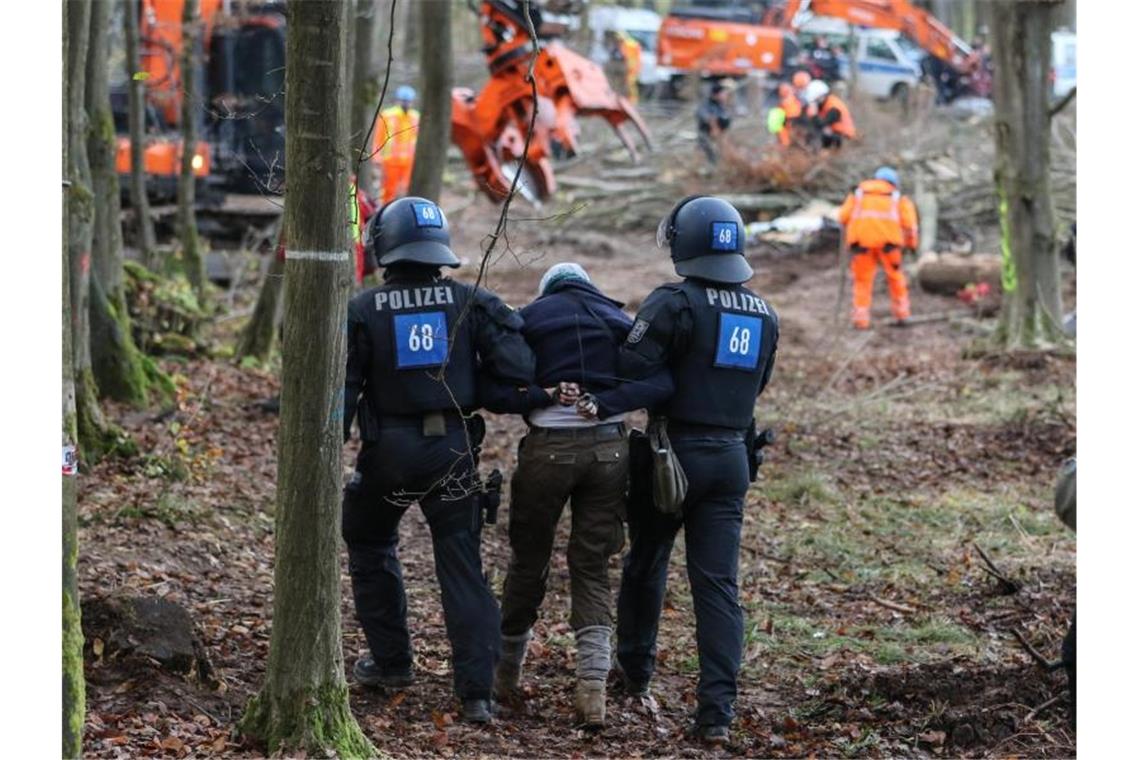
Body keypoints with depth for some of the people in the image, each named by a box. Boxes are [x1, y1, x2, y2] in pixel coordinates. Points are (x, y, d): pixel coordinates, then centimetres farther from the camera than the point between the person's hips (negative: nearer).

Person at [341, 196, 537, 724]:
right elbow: (516, 369, -11)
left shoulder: (364, 311, -5)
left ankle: (390, 661, 26)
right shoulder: (470, 303, -1)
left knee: (371, 546, 24)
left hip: (388, 451, -1)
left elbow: (341, 391, -5)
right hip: (453, 448, 1)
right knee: (462, 566, 3)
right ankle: (476, 690, -4)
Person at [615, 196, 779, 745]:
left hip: (675, 451, -4)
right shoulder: (764, 316, 7)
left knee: (647, 560, 18)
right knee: (717, 582, 2)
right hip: (731, 456, 4)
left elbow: (631, 369, -21)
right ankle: (717, 709, -5)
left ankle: (635, 669, 34)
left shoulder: (676, 303, -14)